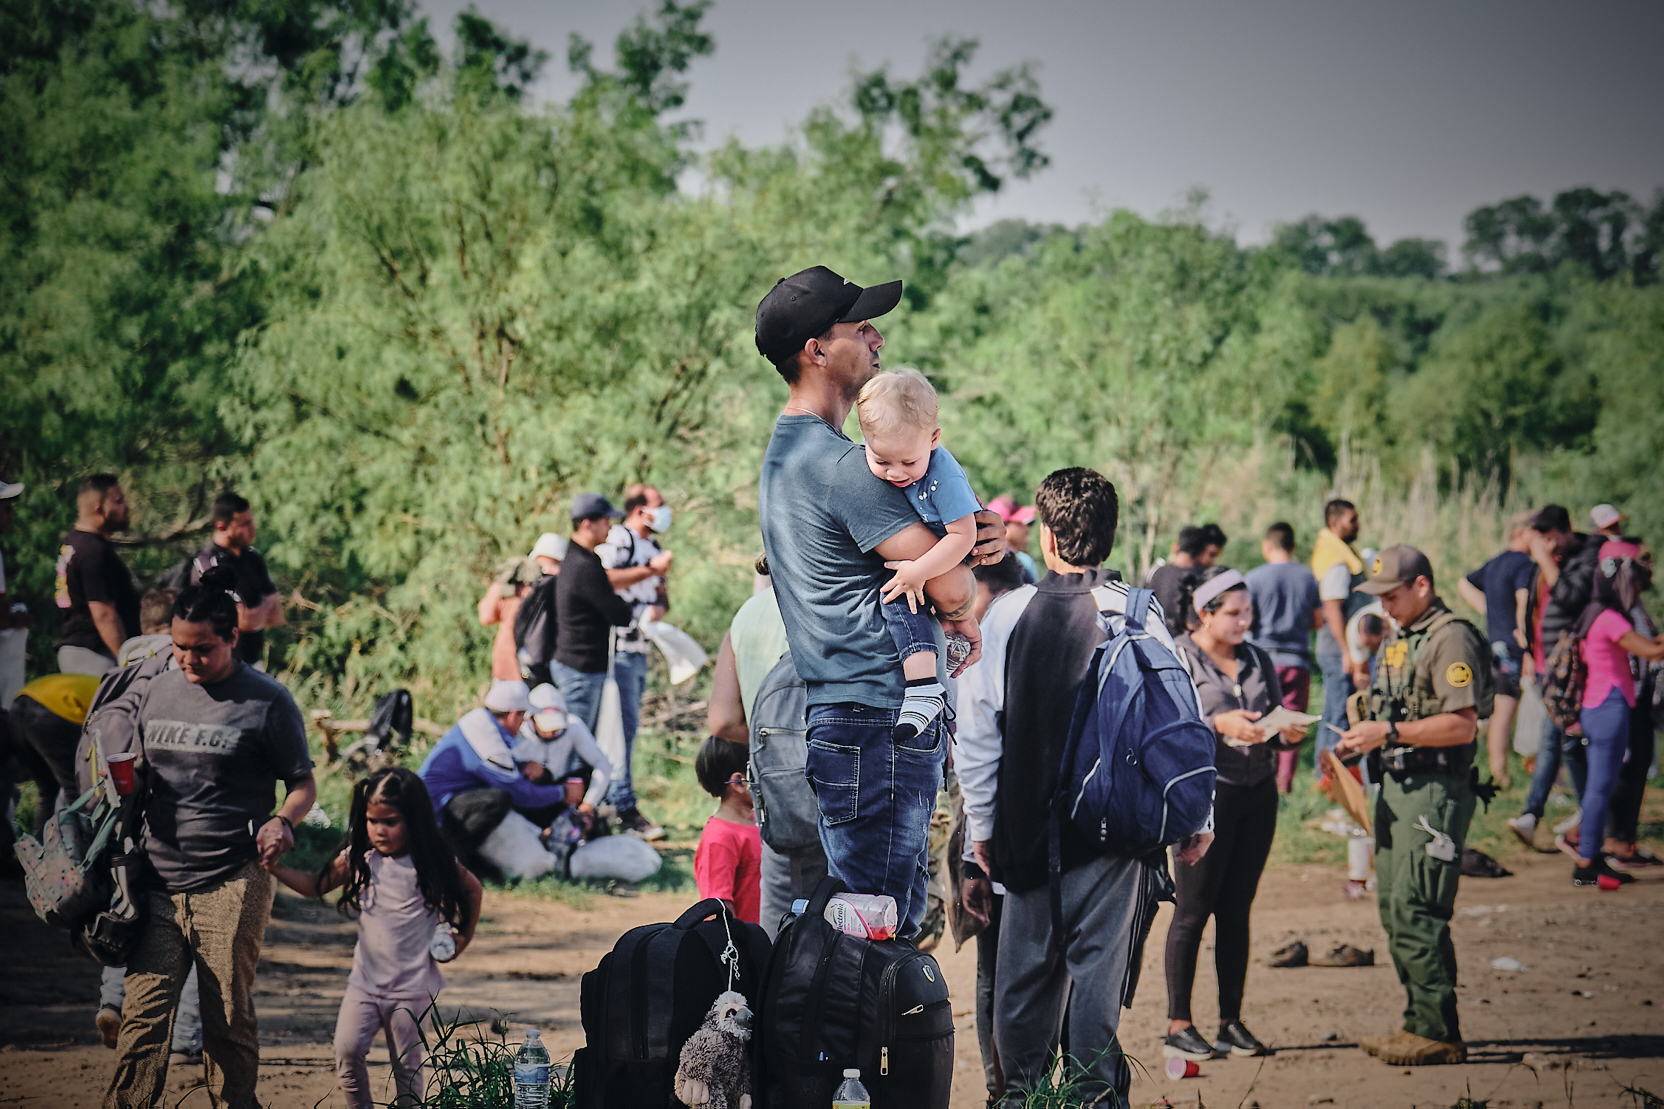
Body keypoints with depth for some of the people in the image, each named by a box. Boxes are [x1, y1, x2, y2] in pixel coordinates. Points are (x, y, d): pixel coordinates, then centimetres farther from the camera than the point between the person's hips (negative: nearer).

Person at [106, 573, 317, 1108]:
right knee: (142, 1016, -5)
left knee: (229, 1021, 1)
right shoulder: (157, 691, 12)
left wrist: (282, 821, -15)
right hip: (158, 882, 3)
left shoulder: (268, 702, -1)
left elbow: (304, 785, 4)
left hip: (231, 886, -3)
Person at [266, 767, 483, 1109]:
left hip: (412, 985, -3)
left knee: (406, 1064, 3)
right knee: (347, 1050, -11)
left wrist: (462, 937, 7)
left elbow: (473, 890, 11)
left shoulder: (434, 864, -5)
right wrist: (275, 868, -8)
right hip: (365, 978, 3)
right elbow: (315, 886, 5)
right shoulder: (359, 859, 1)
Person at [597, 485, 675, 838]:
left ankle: (606, 799, 19)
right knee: (623, 725, -11)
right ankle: (624, 807, -13)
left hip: (640, 649, 9)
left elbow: (661, 594, 24)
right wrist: (650, 570, -19)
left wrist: (659, 607, 1)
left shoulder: (653, 548, 21)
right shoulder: (617, 539, -8)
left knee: (627, 726, 12)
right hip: (617, 647, -9)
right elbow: (604, 579, -24)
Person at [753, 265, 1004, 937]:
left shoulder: (786, 451, 18)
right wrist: (963, 593, 10)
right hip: (882, 723, -11)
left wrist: (970, 540, -1)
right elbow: (949, 587, -14)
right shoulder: (840, 464, -15)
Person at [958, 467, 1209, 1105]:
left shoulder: (1005, 617, -3)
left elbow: (976, 732, 1)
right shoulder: (1137, 615, -7)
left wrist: (980, 825, 10)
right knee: (1100, 958, 3)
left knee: (1027, 962, 11)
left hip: (1027, 824, 1)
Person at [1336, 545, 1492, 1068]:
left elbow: (1461, 725, -20)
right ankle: (1419, 1023, 18)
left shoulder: (1451, 639, -12)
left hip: (1435, 790, -10)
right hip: (1396, 786, 10)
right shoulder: (1398, 639, 18)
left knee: (1415, 912, -12)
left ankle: (1437, 1034, -8)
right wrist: (1360, 740, 8)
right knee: (1395, 909, 12)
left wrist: (1390, 732, -22)